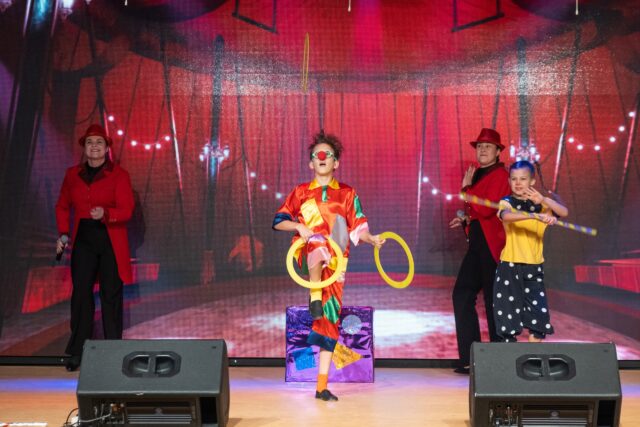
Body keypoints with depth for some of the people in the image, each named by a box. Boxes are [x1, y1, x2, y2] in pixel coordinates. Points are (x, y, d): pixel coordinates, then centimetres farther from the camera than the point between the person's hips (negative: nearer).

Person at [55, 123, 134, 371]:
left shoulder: (119, 175, -3)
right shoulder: (73, 174, 8)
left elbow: (126, 210, -10)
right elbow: (63, 206, 18)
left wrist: (105, 214, -29)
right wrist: (63, 234, 6)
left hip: (111, 240, -3)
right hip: (83, 239, 3)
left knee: (111, 294, 1)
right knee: (80, 293, 2)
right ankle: (77, 352, 10)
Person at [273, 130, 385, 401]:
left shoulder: (347, 194, 12)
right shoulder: (301, 192, 12)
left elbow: (357, 228, 7)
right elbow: (278, 221, 10)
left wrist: (371, 238, -13)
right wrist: (299, 226, -9)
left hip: (334, 262, 1)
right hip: (306, 256, -1)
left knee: (330, 317, -5)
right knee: (319, 243, -40)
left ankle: (322, 386, 0)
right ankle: (314, 297, -35)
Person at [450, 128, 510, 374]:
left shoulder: (500, 174, -11)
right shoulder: (477, 173, 15)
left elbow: (486, 209, -22)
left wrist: (467, 188, -12)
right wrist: (466, 219, 8)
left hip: (492, 245, -9)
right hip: (477, 243, 9)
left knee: (493, 301, 0)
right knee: (462, 294, 5)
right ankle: (469, 357, 11)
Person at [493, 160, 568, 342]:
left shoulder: (540, 204, 7)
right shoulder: (506, 202, -3)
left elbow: (564, 212, -10)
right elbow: (506, 216, -28)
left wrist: (543, 200, -26)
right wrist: (536, 216, -42)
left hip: (534, 268, 3)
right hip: (510, 267, -2)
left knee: (539, 316, -3)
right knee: (508, 316, 1)